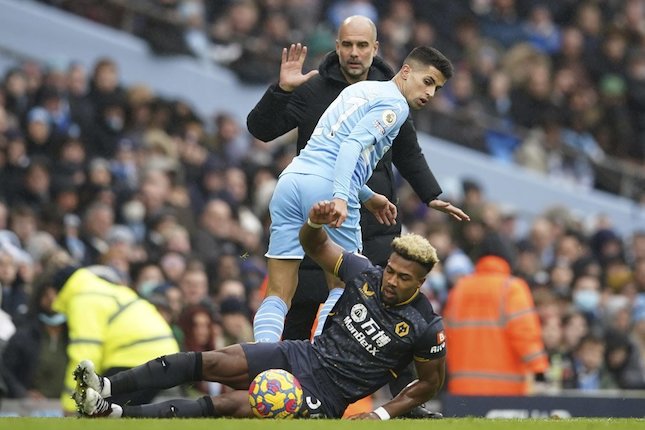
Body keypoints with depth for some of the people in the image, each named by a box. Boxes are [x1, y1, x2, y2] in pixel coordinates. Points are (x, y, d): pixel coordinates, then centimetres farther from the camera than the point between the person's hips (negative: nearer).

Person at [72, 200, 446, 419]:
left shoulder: (424, 327, -11)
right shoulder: (366, 275, 1)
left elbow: (432, 381, 1)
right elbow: (314, 245, 7)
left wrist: (382, 415, -8)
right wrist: (316, 222, -18)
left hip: (325, 397, -5)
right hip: (301, 356, 5)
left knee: (232, 405, -23)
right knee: (214, 362, -17)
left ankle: (114, 413, -30)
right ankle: (107, 388, -24)